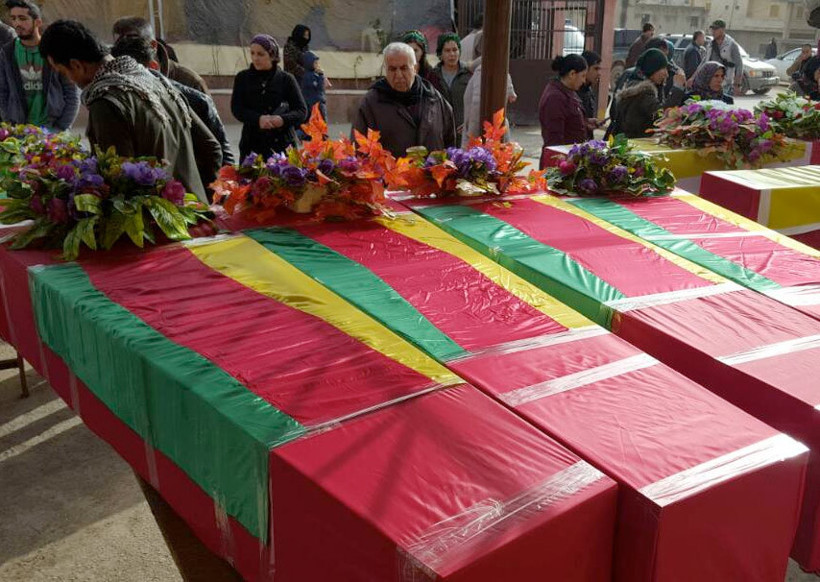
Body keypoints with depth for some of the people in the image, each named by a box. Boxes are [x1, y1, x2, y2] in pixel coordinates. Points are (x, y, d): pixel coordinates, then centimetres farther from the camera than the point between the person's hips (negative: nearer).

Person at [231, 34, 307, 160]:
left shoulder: (286, 79, 6)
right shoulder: (243, 78, 10)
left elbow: (302, 111, 3)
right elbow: (236, 108, 1)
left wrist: (283, 119, -17)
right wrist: (258, 119, -17)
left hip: (283, 143, -1)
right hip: (252, 143, 1)